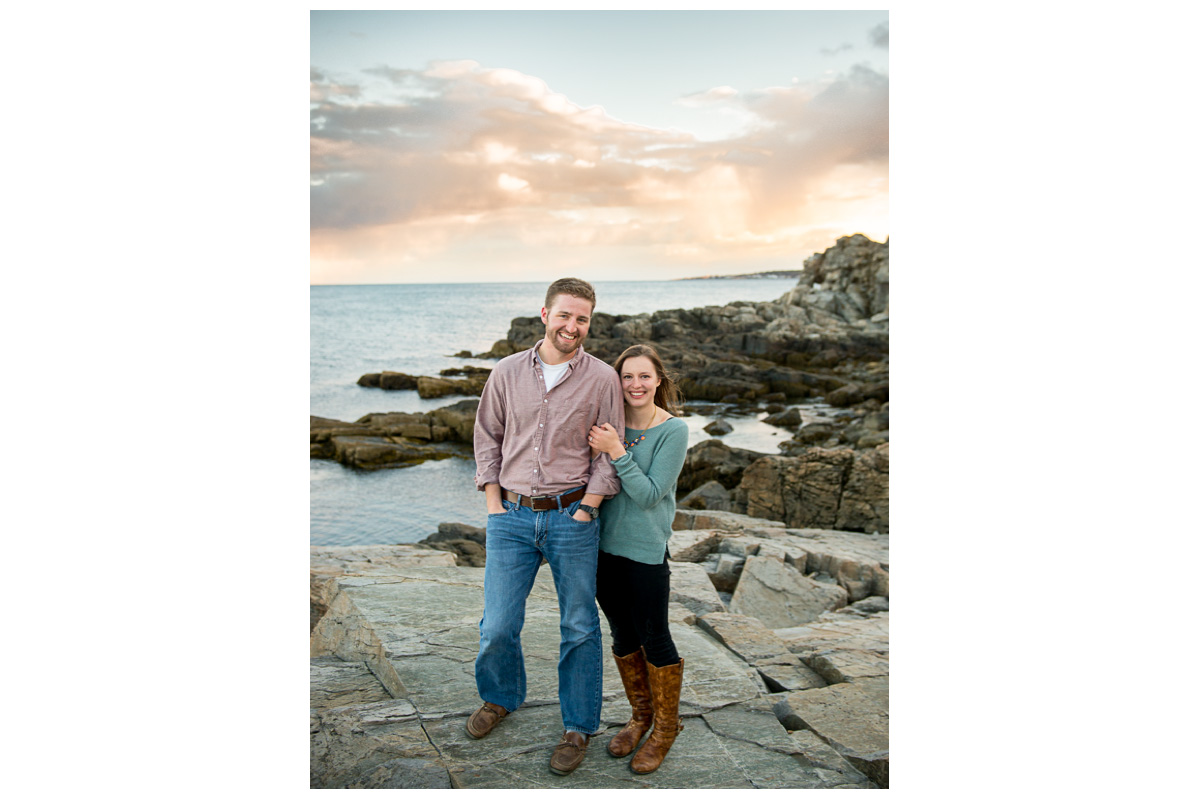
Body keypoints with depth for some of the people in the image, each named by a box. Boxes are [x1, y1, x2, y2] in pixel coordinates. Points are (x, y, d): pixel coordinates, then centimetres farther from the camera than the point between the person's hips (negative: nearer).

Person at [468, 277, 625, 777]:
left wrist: (585, 512, -7)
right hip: (511, 516, 2)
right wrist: (494, 504, 3)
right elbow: (487, 438, 10)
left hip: (572, 516, -1)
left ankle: (579, 726, 27)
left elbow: (609, 455, 0)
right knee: (497, 627, 6)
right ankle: (501, 697, 36)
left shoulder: (602, 379, -2)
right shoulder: (507, 372, 4)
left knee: (579, 628, 8)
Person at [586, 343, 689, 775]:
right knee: (622, 636, 16)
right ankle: (640, 716, 37)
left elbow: (649, 494, -17)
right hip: (606, 544, 5)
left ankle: (665, 726, 28)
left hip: (647, 549, -5)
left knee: (653, 638, 7)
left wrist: (616, 452, -23)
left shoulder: (673, 430, -11)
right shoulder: (609, 423, 3)